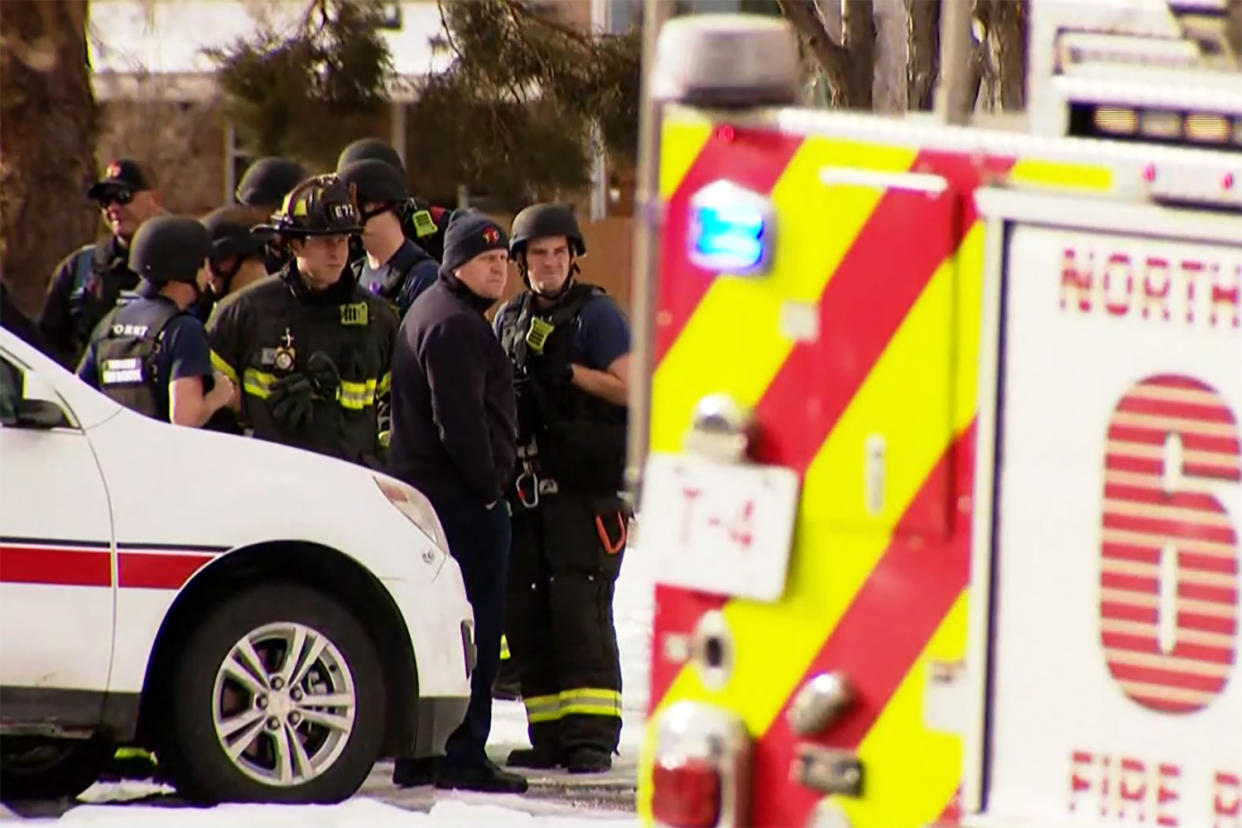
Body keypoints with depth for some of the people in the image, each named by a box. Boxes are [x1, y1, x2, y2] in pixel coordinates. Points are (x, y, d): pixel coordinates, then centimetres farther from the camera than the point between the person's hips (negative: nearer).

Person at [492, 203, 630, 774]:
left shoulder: (595, 314, -2)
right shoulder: (511, 320, 18)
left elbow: (629, 387, -10)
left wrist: (568, 372, -17)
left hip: (584, 485, -7)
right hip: (527, 485, 7)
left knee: (578, 605, -14)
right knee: (525, 610, 4)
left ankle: (591, 733, -15)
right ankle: (550, 733, 10)